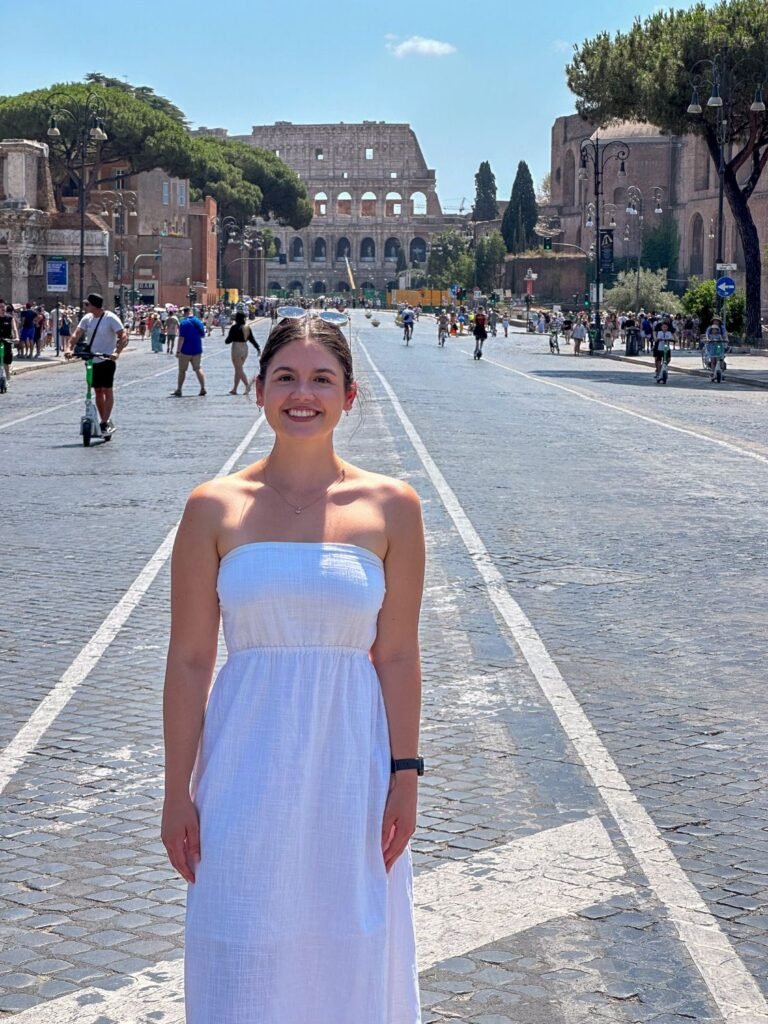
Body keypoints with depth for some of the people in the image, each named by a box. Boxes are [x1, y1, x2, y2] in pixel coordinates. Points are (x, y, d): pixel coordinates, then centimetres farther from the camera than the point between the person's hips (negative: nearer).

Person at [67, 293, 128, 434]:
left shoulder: (111, 318, -11)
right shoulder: (87, 318, 5)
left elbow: (123, 336, -17)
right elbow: (77, 334, -4)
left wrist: (117, 352, -31)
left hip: (107, 360, -6)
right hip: (92, 360, 6)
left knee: (107, 390, -5)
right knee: (98, 391, 10)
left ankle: (105, 423, -6)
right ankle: (105, 421, 18)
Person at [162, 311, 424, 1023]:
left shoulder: (390, 507, -2)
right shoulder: (215, 508, -3)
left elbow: (397, 656, 1)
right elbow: (189, 660, -1)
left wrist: (405, 777, -1)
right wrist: (177, 793, -1)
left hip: (349, 763, 0)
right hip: (247, 765, 0)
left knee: (347, 955, 12)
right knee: (243, 959, 7)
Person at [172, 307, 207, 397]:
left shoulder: (184, 323, -14)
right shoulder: (199, 322, 5)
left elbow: (181, 338, -19)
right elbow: (203, 335, 15)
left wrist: (178, 351, -16)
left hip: (186, 350, -5)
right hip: (197, 350, 5)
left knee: (182, 370, 4)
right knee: (198, 368, 11)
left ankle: (178, 390, 7)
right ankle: (203, 388, 1)